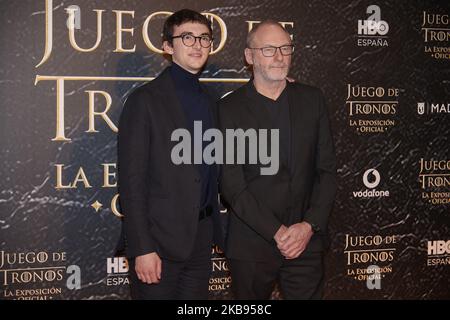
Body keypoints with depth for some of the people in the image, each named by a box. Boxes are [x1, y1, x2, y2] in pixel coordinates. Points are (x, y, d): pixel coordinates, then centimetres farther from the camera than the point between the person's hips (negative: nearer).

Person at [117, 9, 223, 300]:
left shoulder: (209, 101, 12)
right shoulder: (146, 100, -8)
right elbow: (132, 180, -12)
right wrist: (142, 249, -16)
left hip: (202, 236, 6)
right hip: (160, 240, -6)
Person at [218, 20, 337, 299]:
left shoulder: (312, 100, 5)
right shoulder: (231, 108, -4)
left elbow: (327, 169, 3)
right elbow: (232, 184, -8)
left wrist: (310, 226, -9)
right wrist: (277, 232, -13)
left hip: (307, 242, 2)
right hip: (252, 245, -2)